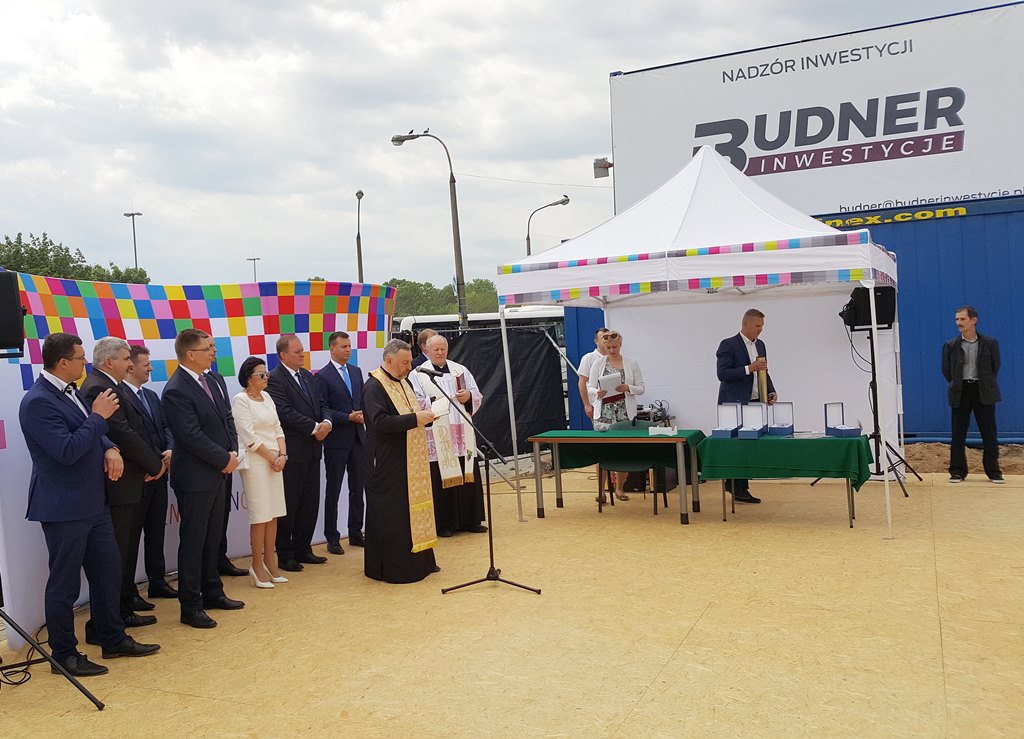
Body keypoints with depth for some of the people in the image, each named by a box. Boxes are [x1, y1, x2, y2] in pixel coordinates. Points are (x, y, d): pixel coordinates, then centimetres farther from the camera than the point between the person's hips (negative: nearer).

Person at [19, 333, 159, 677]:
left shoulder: (70, 392, 9)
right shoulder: (38, 402, -19)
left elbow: (91, 435, 19)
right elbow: (67, 451, -25)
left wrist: (110, 449, -1)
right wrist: (98, 417, -18)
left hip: (92, 502, 9)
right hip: (64, 508, -9)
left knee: (108, 571, 16)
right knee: (64, 584, 5)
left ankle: (113, 639, 30)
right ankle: (64, 655, 20)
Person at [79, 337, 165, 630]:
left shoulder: (115, 386, 12)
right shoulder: (99, 389, -19)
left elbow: (137, 429, 13)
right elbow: (123, 435, -23)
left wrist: (157, 457, -1)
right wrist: (155, 465, -12)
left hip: (133, 481, 10)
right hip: (120, 484, -10)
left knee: (128, 547, 22)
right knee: (118, 550, 0)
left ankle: (128, 596, 36)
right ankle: (119, 612, 10)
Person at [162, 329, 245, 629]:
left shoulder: (215, 380, 8)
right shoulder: (176, 390, -18)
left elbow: (227, 419, 12)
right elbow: (192, 437, -22)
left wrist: (233, 452, -3)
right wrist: (225, 459, -15)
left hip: (219, 472, 8)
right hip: (195, 477, -8)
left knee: (213, 537, 18)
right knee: (193, 542, 3)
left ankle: (212, 592, 31)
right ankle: (190, 607, 13)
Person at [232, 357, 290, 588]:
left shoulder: (267, 398, 13)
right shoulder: (240, 400, -7)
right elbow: (249, 436, -13)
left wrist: (282, 455, -1)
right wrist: (272, 458, -9)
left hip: (275, 460, 7)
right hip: (255, 462, -7)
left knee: (273, 514, 8)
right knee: (260, 516, -3)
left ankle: (270, 563, 17)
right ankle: (258, 567, 8)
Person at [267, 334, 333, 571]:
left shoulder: (307, 375, 13)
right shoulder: (275, 379, -12)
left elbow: (321, 405, 14)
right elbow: (285, 413, -20)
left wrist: (327, 422, -7)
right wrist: (315, 427, -17)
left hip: (312, 450, 8)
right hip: (292, 452, -8)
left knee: (310, 503, 13)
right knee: (289, 505, 3)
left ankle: (302, 549, 24)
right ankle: (285, 555, 14)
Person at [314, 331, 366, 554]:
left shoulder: (356, 371, 11)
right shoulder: (322, 376, -8)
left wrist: (362, 415, -5)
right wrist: (348, 417, -17)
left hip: (357, 437, 6)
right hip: (336, 440, -6)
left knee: (358, 488, 11)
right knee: (333, 490, 4)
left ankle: (355, 533, 23)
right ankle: (332, 538, 13)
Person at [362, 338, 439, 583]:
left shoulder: (404, 382, 12)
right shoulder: (374, 386, -15)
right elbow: (380, 422, -26)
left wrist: (425, 416, 1)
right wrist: (415, 418, -26)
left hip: (411, 461, 9)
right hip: (388, 463, -9)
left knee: (414, 507, 14)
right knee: (390, 515, -2)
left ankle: (418, 559, 25)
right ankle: (392, 567, 8)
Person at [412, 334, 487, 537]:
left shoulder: (460, 370, 12)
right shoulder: (419, 374, 2)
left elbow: (478, 396, 11)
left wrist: (468, 396, -9)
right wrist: (436, 401, -16)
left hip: (462, 434, 4)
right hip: (437, 437, -4)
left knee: (468, 476, 6)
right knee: (442, 479, -2)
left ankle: (470, 520, 16)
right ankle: (444, 523, 8)